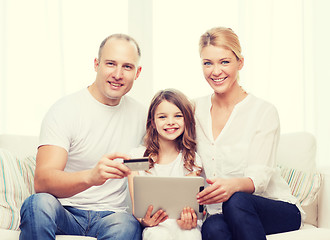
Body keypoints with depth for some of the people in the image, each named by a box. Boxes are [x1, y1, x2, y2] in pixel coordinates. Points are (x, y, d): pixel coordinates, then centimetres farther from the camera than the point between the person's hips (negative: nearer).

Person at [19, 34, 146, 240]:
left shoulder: (140, 114, 9)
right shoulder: (65, 110, -6)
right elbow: (42, 181, -19)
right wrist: (91, 176, -39)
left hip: (111, 217, 2)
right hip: (65, 214, -2)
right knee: (39, 203, -35)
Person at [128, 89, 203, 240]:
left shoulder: (191, 160, 7)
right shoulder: (137, 157, 6)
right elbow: (136, 206, 4)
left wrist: (189, 220, -21)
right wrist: (143, 221, -19)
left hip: (182, 224, 1)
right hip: (155, 226, 0)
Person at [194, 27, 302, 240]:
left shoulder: (264, 112, -6)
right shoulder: (196, 110, 7)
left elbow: (259, 178, -17)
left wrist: (233, 185, -39)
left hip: (276, 210, -1)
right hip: (221, 213, 2)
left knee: (236, 201, -36)